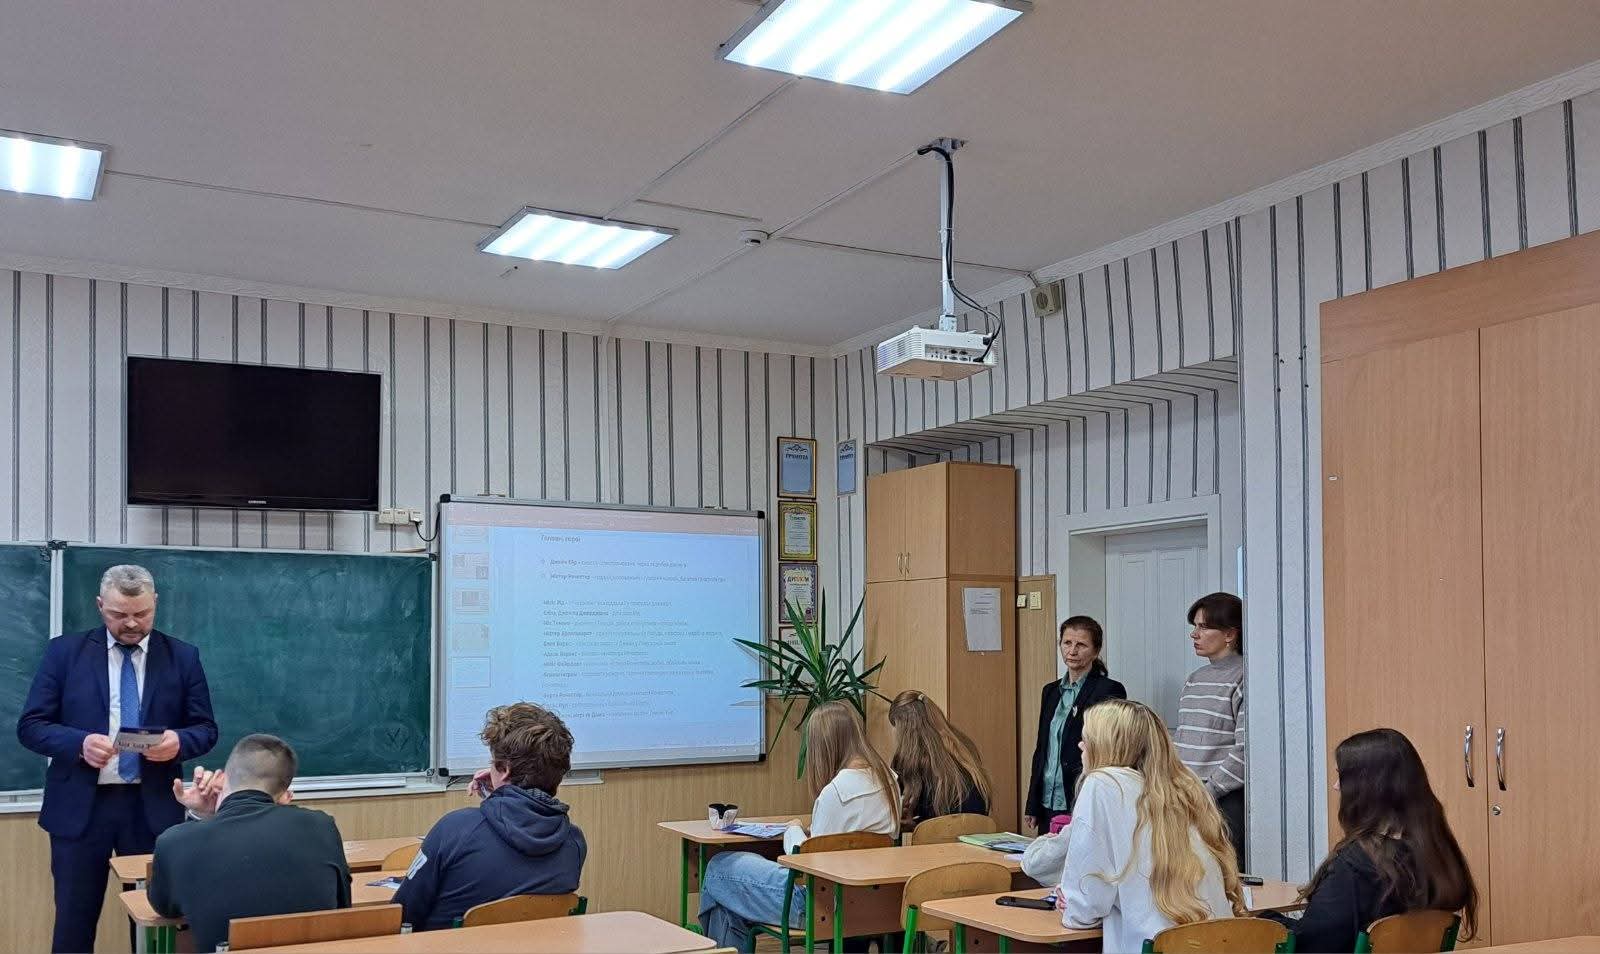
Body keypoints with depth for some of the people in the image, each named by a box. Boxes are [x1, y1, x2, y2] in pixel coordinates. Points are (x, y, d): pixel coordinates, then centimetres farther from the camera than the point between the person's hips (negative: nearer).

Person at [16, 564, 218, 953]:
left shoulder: (183, 657, 3)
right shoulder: (65, 651, 2)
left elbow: (206, 729, 5)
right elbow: (30, 725, 0)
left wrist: (178, 741, -18)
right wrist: (79, 743, -19)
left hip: (152, 807, 1)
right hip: (80, 806, 0)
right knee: (73, 922, 6)